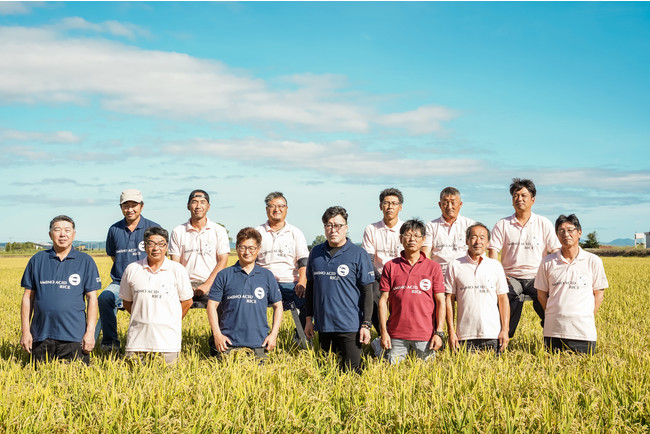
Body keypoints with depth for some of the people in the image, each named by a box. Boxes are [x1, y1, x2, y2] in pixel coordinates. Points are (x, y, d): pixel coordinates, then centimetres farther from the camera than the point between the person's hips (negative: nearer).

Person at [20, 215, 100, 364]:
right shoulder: (37, 260, 8)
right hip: (41, 335, 2)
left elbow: (92, 298, 2)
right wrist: (25, 331, 4)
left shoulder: (85, 261, 4)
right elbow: (28, 297, 10)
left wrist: (90, 332, -5)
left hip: (73, 335, -2)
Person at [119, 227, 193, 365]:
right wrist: (143, 318, 11)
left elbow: (187, 301, 7)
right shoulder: (132, 269, 5)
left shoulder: (177, 270, 0)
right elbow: (127, 301, 15)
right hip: (137, 337, 2)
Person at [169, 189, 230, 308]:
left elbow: (223, 261, 2)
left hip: (212, 285, -2)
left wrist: (207, 285, -12)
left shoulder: (219, 230, 9)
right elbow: (175, 263, 8)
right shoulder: (178, 231, 13)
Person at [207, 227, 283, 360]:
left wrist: (273, 334, 3)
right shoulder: (224, 275, 6)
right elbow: (212, 305, 5)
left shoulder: (267, 276, 10)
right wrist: (217, 334, -5)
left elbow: (278, 306, 13)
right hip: (229, 343, -1)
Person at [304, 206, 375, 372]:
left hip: (350, 327, -4)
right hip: (323, 325, 4)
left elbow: (367, 292, -4)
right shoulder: (316, 253, 9)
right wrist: (309, 319, 13)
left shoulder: (359, 254, -4)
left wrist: (366, 325, -8)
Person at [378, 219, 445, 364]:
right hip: (396, 335, 1)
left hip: (425, 335, 0)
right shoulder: (390, 266, 7)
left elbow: (440, 302, 4)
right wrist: (383, 332, -1)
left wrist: (439, 333, -4)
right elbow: (383, 300, 6)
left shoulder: (433, 267, 5)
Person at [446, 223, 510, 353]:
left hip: (492, 334, 1)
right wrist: (451, 331, -2)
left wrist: (505, 330, 1)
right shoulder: (455, 266, 4)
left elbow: (503, 299, 8)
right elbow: (449, 299, 4)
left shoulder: (495, 266, 8)